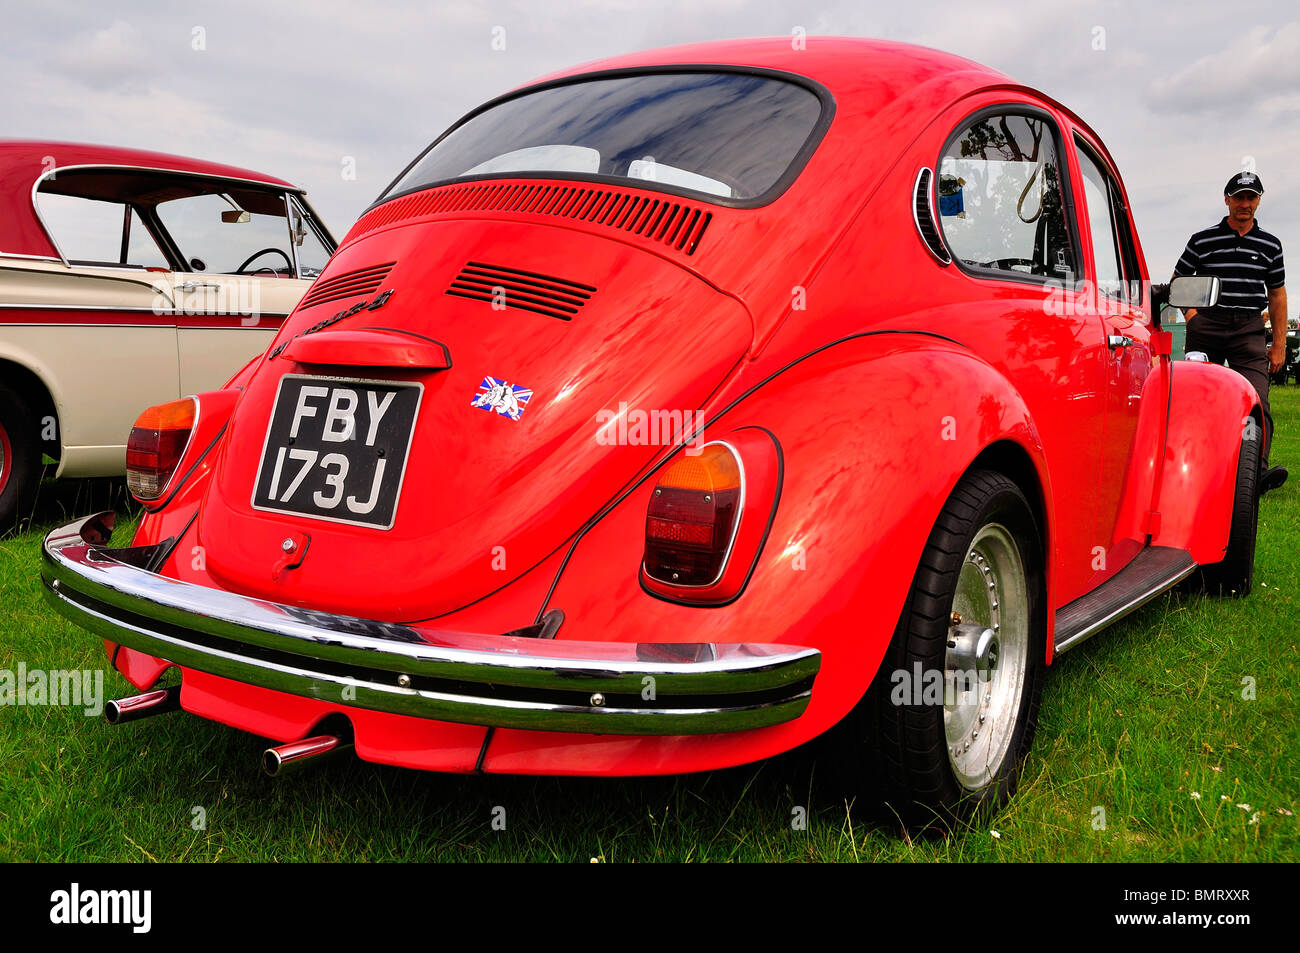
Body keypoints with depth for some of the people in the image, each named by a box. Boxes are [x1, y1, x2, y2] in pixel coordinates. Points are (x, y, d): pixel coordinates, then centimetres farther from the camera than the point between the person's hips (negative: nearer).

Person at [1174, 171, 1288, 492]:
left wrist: (1279, 343, 13)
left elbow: (1277, 295, 18)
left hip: (1249, 328, 1)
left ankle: (1257, 468, -27)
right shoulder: (1202, 241, 7)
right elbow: (1177, 283, 15)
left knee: (1256, 400, -16)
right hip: (1206, 326, -1)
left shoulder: (1269, 245, 14)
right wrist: (1193, 316, -1)